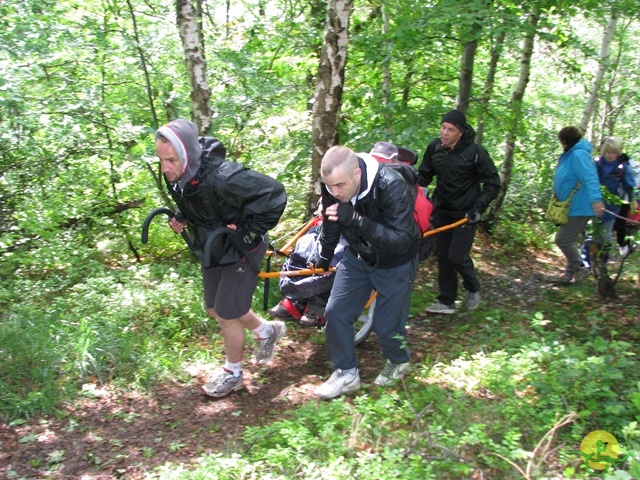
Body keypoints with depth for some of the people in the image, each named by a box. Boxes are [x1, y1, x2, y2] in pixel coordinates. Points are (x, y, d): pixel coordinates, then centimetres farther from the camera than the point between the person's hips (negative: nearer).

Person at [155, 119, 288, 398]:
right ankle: (267, 330, 44)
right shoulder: (176, 177, -12)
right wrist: (181, 219, -6)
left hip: (240, 252, -8)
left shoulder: (222, 177, -38)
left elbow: (274, 194, -34)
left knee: (226, 315, 2)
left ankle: (232, 374, 28)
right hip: (212, 250, 8)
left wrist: (248, 229, -26)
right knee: (214, 310, 20)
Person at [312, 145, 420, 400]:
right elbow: (330, 226, 2)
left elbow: (401, 241, -39)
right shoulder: (333, 187, -20)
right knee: (335, 312, 0)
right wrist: (323, 258, 19)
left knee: (386, 324, 0)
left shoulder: (392, 186, -37)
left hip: (394, 264, -5)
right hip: (358, 257, 5)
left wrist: (356, 219, -48)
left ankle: (398, 362, 34)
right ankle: (346, 373, 18)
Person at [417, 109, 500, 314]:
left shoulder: (475, 152, -16)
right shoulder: (434, 147, -3)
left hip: (465, 214, -5)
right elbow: (423, 175, 12)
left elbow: (493, 183, -8)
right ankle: (446, 302, 19)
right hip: (442, 212, 5)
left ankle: (473, 289, 21)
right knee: (443, 256, 7)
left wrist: (478, 208, -15)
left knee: (457, 256, -8)